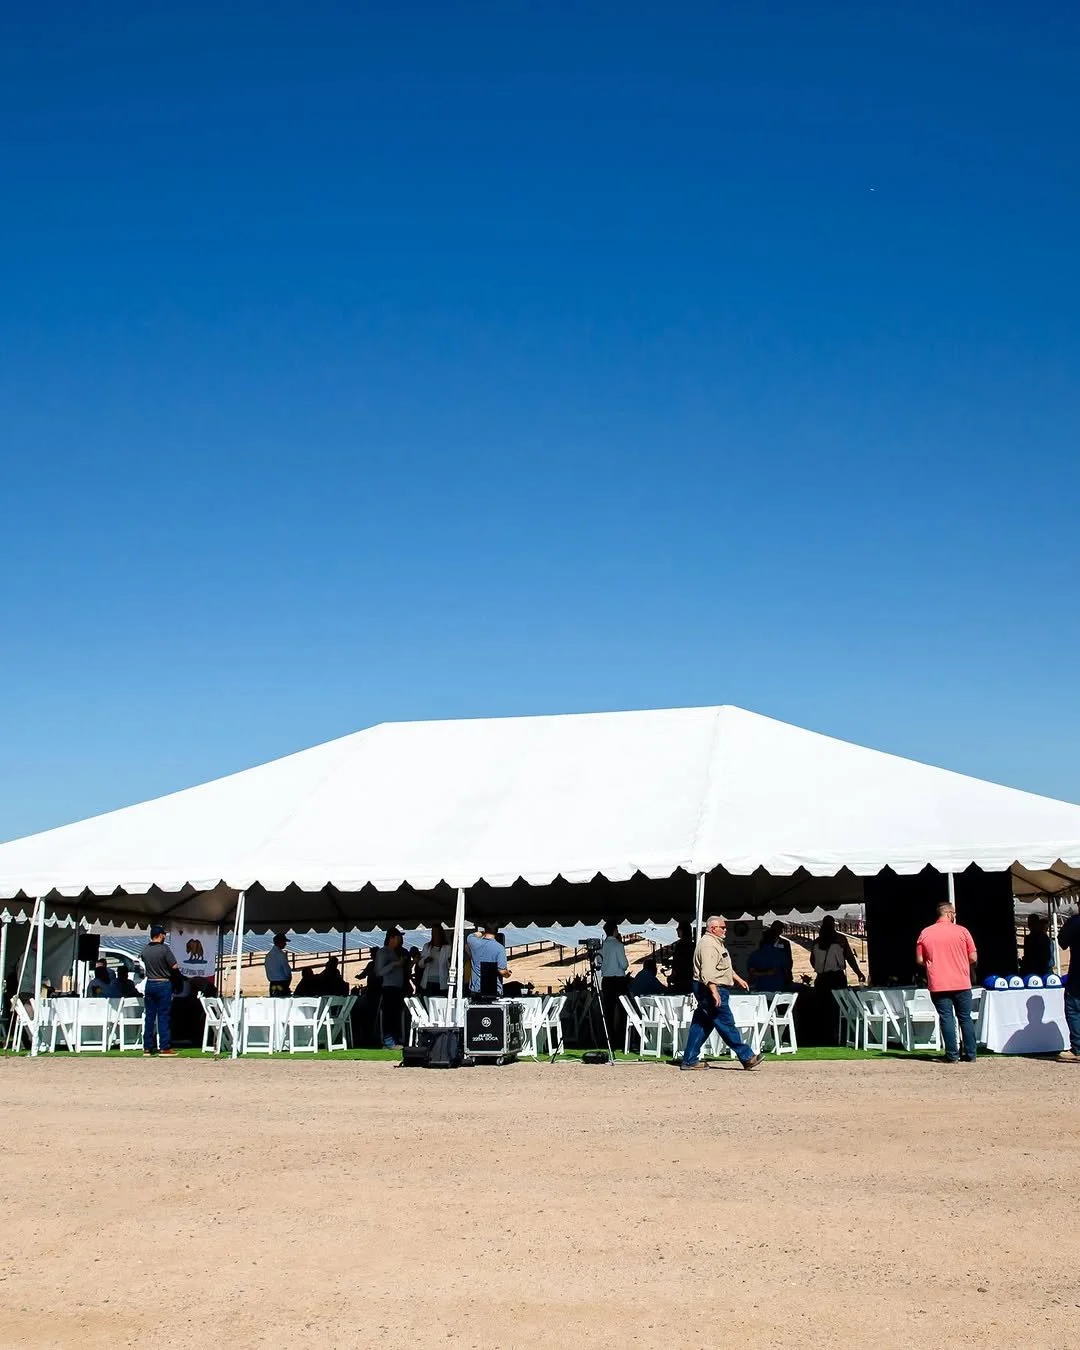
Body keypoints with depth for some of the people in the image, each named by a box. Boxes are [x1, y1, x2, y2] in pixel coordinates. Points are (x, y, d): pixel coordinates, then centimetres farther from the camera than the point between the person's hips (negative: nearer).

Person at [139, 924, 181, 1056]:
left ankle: (147, 1047, 11)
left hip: (149, 984, 5)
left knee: (149, 1016, 9)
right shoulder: (164, 949, -15)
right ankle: (164, 1047, -3)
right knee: (163, 1016, -2)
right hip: (163, 984, -5)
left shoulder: (145, 949, 2)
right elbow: (175, 966, -14)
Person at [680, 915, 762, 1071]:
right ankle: (747, 1058, 1)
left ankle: (689, 1060, 11)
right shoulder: (708, 945, -16)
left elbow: (724, 967, 32)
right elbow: (707, 972, -27)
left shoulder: (716, 943, 20)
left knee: (701, 1025, 10)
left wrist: (738, 979, 33)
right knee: (726, 1025, -4)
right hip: (712, 989, -11)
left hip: (711, 990, 11)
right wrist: (714, 992, -33)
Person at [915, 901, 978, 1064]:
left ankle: (952, 1055, -1)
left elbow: (919, 960, 2)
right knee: (965, 1018, 10)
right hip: (961, 983, 0)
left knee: (946, 1018, 2)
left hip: (938, 985, 0)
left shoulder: (925, 933, 1)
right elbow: (973, 958, -2)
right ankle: (970, 1055, 11)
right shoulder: (961, 931, -2)